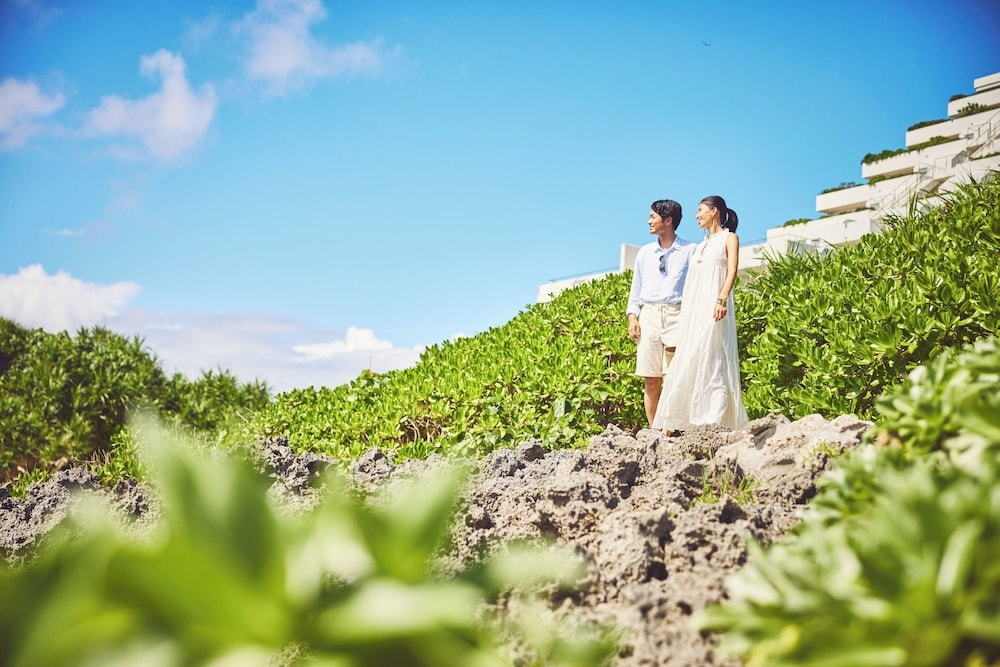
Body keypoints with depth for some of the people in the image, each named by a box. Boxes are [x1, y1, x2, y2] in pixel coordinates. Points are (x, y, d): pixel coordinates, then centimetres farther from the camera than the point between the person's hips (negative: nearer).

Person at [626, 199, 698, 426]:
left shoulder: (690, 250, 5)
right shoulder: (645, 252, 17)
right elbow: (636, 287, 19)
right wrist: (632, 316, 7)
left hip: (676, 315, -4)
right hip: (648, 316, 4)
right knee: (651, 381, 0)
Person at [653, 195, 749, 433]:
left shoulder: (729, 238, 7)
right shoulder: (700, 246, 26)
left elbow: (732, 270, -9)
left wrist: (722, 299, -25)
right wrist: (684, 313, 12)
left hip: (714, 309, -7)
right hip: (692, 311, 7)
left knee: (712, 363, -15)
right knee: (686, 365, 0)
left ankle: (715, 424, -20)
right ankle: (672, 425, -3)